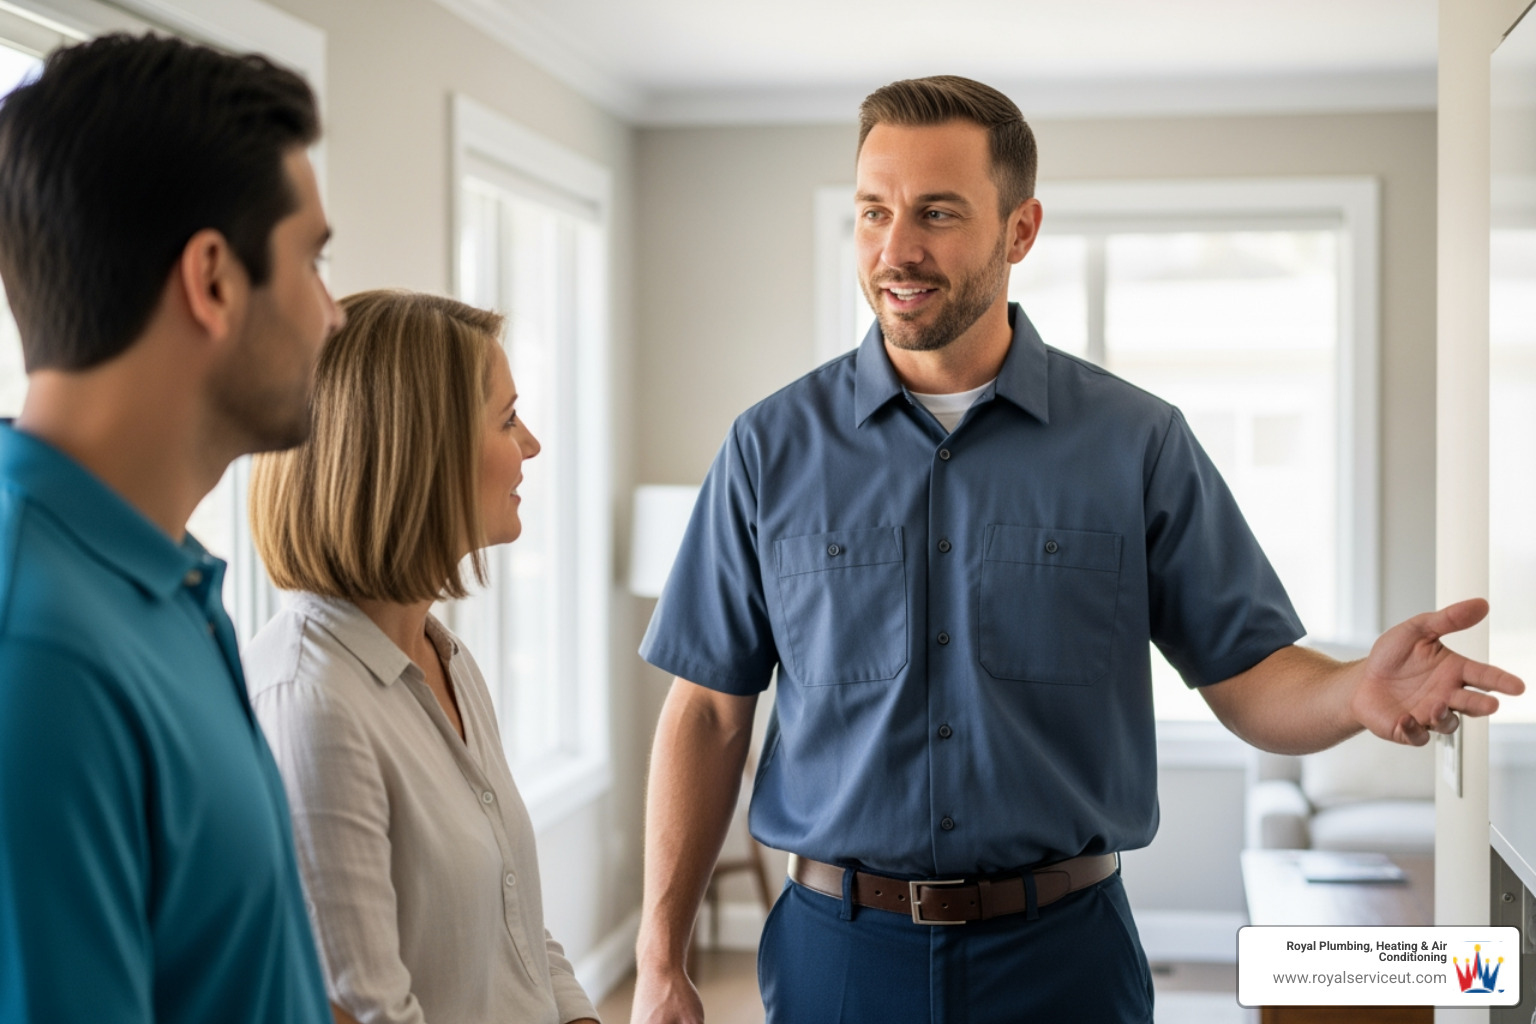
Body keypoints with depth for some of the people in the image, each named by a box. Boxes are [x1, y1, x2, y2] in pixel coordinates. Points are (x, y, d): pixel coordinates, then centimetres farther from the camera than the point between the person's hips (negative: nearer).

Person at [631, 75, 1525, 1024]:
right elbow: (711, 711, 0)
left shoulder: (1141, 443, -2)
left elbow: (1251, 677, -2)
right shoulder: (772, 448, -1)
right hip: (840, 947, 0)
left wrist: (1360, 693, -25)